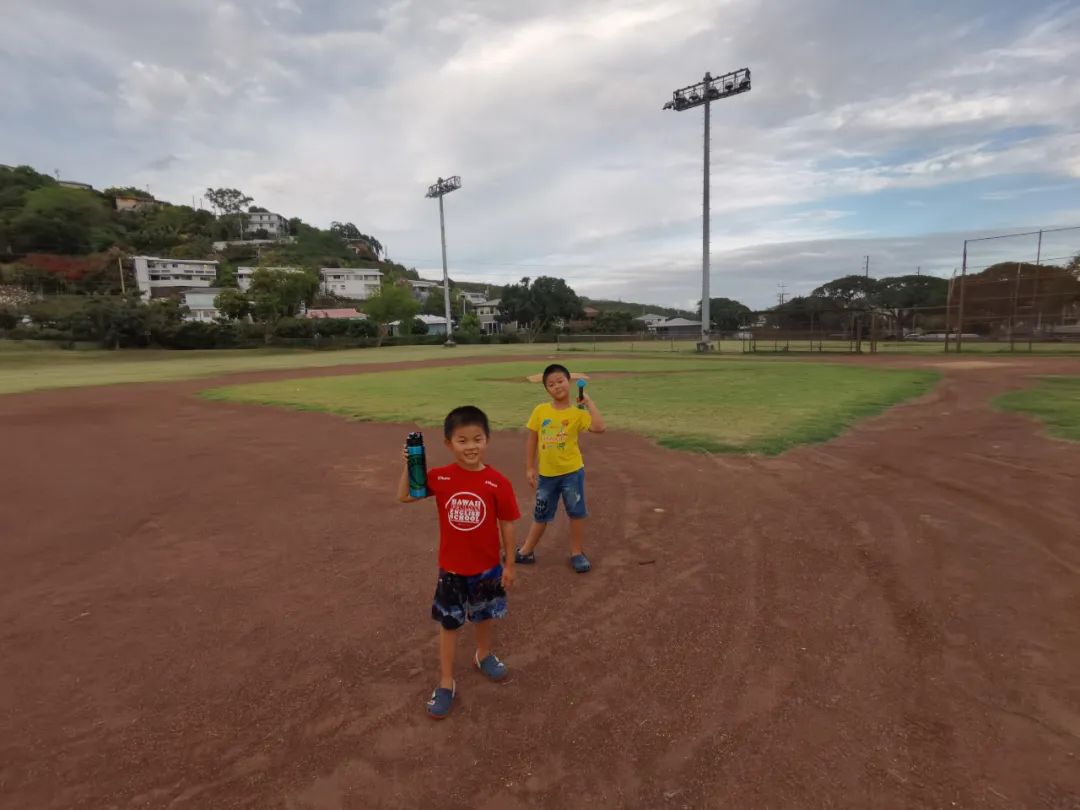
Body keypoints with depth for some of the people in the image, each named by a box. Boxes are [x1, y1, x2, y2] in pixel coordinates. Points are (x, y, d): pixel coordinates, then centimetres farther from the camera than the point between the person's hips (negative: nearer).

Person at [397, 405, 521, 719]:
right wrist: (409, 466, -20)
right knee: (449, 624, 15)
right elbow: (404, 497, -3)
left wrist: (509, 565, -4)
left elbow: (507, 525, -10)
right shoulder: (440, 478, -13)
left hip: (487, 567, 0)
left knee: (483, 616, 24)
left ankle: (483, 654, 52)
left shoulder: (498, 482, -19)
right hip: (451, 568, 1)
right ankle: (446, 683, 33)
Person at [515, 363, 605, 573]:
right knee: (541, 516, 15)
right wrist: (530, 468, 3)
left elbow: (599, 428, -27)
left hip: (572, 472, -2)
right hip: (546, 473, 2)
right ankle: (526, 551, 32)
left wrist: (589, 402, -21)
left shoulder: (578, 413, -11)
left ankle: (577, 553, 27)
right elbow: (532, 439, 3)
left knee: (577, 513, 8)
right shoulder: (540, 411, -5)